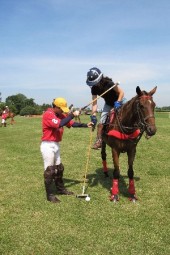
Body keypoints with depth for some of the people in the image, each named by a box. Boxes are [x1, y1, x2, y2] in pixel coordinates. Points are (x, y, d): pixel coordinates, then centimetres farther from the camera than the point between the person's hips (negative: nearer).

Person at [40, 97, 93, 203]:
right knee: (49, 170, -3)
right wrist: (72, 115, -28)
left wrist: (86, 125, -3)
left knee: (59, 168, 18)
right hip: (48, 145, -9)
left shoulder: (60, 115, 10)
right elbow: (59, 124, -32)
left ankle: (61, 189, 33)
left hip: (56, 145, 9)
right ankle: (50, 195, 6)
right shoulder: (48, 114, -17)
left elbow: (72, 123, 7)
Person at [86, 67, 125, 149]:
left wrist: (118, 103, -34)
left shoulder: (109, 83, -31)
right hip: (108, 104, 4)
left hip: (118, 102, -4)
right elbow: (94, 103, -16)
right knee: (101, 123, -3)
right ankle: (99, 140, 11)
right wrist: (93, 115, -27)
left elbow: (121, 92, -22)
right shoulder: (94, 88, -16)